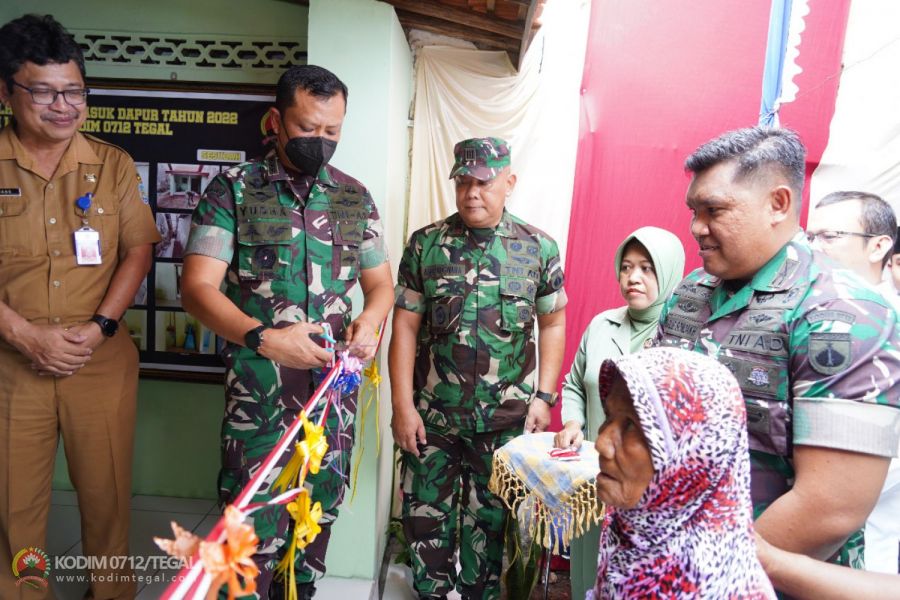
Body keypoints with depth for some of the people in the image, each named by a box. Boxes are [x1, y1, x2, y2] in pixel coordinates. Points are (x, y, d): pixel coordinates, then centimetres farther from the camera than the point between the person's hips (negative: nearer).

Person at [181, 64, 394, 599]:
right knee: (257, 524, 2)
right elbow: (198, 286, -9)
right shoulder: (233, 190, -3)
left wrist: (370, 319, -12)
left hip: (335, 384, 4)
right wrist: (262, 337, -25)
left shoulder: (355, 198, 8)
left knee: (322, 511, 16)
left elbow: (381, 281, 12)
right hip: (259, 389, -3)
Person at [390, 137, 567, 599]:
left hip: (505, 420, 0)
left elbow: (552, 325, 5)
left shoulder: (538, 248, -1)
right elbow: (405, 326, -2)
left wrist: (544, 396, -3)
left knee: (490, 520, 16)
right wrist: (402, 405, -6)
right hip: (431, 416, 1)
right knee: (426, 517, 14)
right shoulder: (425, 244, -2)